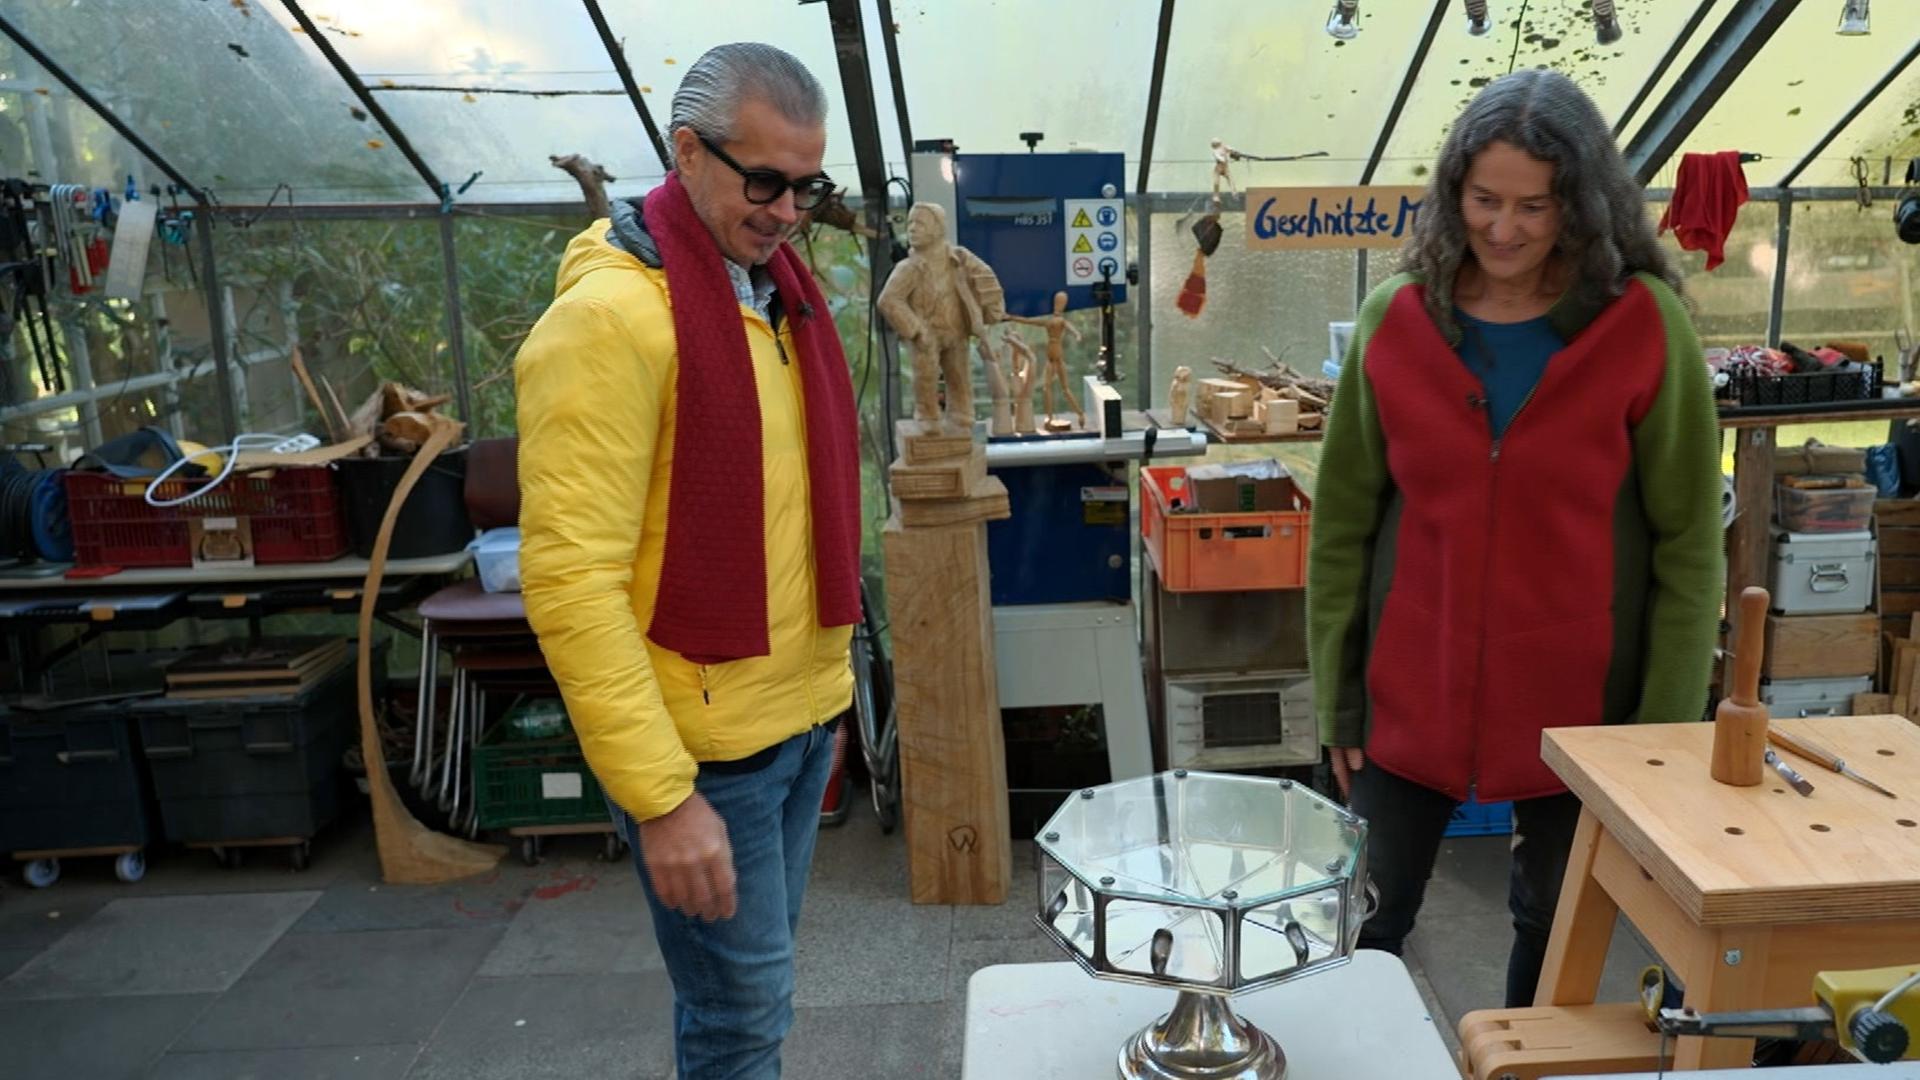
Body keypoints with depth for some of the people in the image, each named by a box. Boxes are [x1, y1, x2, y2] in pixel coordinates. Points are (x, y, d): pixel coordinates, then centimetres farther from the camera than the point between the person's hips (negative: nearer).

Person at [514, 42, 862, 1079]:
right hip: (702, 743, -7)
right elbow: (571, 580, -22)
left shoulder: (781, 286, 8)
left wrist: (824, 685, 17)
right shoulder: (610, 314, -18)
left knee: (755, 984, 21)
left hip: (801, 717, 8)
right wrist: (660, 797, -23)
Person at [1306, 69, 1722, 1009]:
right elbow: (1342, 523, 0)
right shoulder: (1395, 319, -5)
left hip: (1577, 698, -1)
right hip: (1409, 692, 1)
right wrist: (1335, 692, -1)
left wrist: (1666, 720, -6)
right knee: (1369, 920, 13)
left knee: (1555, 924, 19)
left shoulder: (1645, 325, -9)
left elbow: (1687, 542, -5)